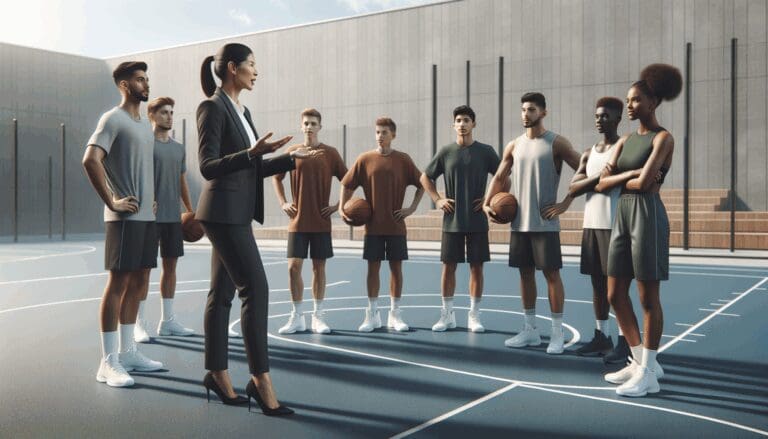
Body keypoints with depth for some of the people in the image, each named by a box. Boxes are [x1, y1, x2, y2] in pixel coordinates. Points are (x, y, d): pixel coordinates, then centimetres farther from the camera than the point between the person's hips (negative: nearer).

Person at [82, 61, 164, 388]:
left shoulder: (145, 124, 18)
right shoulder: (113, 119, -7)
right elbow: (90, 160, -20)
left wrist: (152, 199, 15)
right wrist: (112, 202, -19)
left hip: (148, 216, 9)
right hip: (125, 217, -8)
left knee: (139, 282, 11)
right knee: (118, 283, -7)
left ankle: (126, 351, 21)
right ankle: (108, 361, -1)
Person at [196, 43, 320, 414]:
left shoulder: (242, 111, 16)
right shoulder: (212, 108, -10)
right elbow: (208, 167, -16)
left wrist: (289, 159, 12)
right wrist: (252, 153, -27)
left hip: (237, 213, 9)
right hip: (223, 212, -9)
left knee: (222, 292, 11)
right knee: (256, 289, -11)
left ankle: (216, 373, 19)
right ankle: (261, 380, -5)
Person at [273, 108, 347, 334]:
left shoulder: (330, 153, 1)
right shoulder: (292, 152, 4)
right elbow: (276, 177, 16)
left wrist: (338, 205, -2)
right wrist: (283, 203, 5)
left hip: (321, 222, 0)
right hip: (298, 222, 1)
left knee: (319, 267, 5)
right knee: (294, 266, -3)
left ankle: (318, 316, 15)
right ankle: (296, 317, 10)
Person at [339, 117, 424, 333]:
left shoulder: (403, 159, 0)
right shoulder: (365, 159, 1)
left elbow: (421, 184, 6)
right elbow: (347, 185, 6)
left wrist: (412, 208, -3)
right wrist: (341, 208, -6)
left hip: (396, 226, 0)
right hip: (373, 226, 0)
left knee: (396, 267, 5)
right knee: (373, 267, 4)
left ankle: (395, 314, 17)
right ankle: (372, 315, 13)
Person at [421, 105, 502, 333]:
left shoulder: (485, 151, 1)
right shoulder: (446, 152, 4)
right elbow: (425, 178, 13)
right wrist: (437, 200, 2)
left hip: (477, 221, -1)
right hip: (452, 221, 1)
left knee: (476, 266, 3)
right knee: (448, 266, 4)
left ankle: (474, 316, 13)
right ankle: (447, 315, 15)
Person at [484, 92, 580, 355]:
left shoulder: (556, 143, -4)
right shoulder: (514, 146, 10)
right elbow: (499, 178, 17)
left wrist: (565, 204, -10)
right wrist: (487, 203, 2)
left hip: (545, 223, -5)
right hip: (519, 223, 5)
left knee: (551, 273, -2)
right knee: (526, 273, 10)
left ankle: (557, 333, 7)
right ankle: (530, 330, 20)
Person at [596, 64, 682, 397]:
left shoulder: (663, 138, -6)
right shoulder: (625, 140, 14)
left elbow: (644, 183, -19)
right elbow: (602, 183, 5)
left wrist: (619, 179, -1)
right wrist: (631, 174, -9)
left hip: (647, 214, -8)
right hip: (622, 215, 8)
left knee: (648, 297, -2)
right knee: (615, 295, 10)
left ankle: (648, 374, 8)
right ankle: (640, 362, 23)